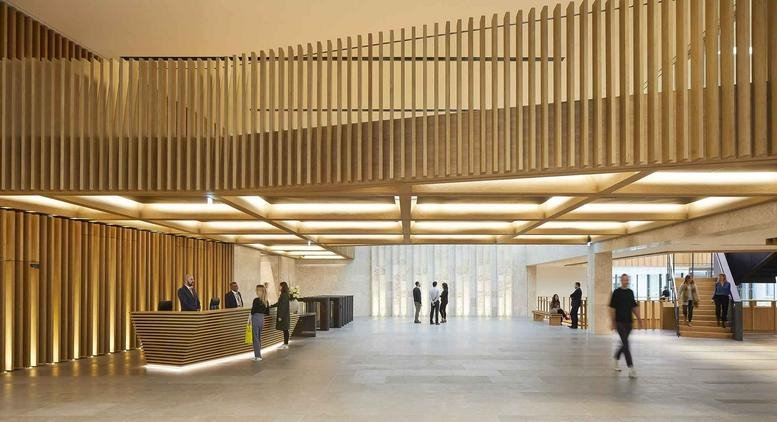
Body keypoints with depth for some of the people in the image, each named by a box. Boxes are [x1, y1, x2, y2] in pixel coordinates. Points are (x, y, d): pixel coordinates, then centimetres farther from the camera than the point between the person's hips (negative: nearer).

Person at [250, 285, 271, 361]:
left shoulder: (256, 300, -14)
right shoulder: (266, 301, 6)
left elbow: (252, 311, -14)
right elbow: (267, 313, 10)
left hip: (256, 319, -7)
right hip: (262, 319, 7)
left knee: (255, 338, 0)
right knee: (259, 337, 17)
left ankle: (257, 356, 0)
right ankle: (259, 354, 22)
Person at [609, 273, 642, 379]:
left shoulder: (630, 292, 11)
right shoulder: (616, 292, -6)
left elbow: (634, 306, 17)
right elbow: (612, 308, -7)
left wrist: (638, 318, 8)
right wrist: (613, 321, -11)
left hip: (628, 322, 6)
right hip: (620, 322, -6)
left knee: (624, 343, 14)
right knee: (626, 344, -12)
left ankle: (617, 359, 38)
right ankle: (631, 367, -15)